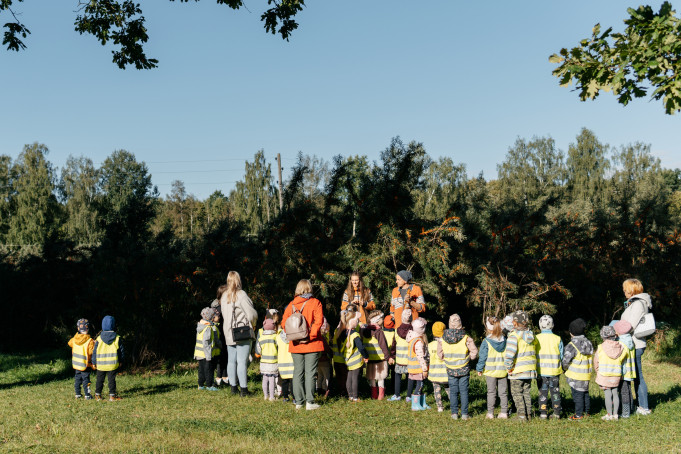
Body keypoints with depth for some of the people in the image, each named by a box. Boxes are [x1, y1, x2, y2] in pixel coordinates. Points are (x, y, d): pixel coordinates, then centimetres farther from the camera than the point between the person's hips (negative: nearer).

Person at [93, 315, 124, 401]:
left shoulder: (99, 338, -4)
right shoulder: (117, 338, -3)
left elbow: (95, 351, 0)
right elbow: (120, 350, 3)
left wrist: (94, 362, 10)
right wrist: (120, 360, 15)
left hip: (101, 364, 1)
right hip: (113, 364, -1)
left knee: (100, 380, 12)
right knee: (112, 379, 6)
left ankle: (98, 395, 18)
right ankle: (112, 395, 6)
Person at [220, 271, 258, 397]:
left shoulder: (224, 296, 9)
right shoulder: (240, 295, -13)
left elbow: (224, 314, 13)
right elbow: (251, 314, -12)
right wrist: (253, 324, 7)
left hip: (229, 333, 6)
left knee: (231, 361, 11)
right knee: (242, 361, -5)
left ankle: (233, 387, 16)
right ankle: (244, 389, -4)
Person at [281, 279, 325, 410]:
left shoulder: (291, 304, 6)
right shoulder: (315, 303, -4)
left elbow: (284, 322, 3)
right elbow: (318, 321, -15)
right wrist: (310, 336, -14)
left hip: (296, 345, 3)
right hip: (312, 344, -3)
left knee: (298, 372, 10)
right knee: (310, 372, 0)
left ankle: (298, 402, 13)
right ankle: (309, 402, -1)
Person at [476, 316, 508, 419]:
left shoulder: (486, 342, -11)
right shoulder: (505, 341, 1)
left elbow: (482, 357, -9)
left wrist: (479, 369, 2)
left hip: (490, 371, -3)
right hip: (503, 371, 3)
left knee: (491, 392, 5)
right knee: (503, 392, 10)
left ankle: (490, 413, 6)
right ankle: (504, 412, 12)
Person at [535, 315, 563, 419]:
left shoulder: (536, 339, -9)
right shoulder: (557, 339, -6)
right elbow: (562, 356, 1)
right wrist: (562, 367, 17)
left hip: (541, 370, -1)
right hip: (554, 370, 1)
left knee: (543, 392, 7)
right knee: (555, 391, 12)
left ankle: (543, 413, 7)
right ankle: (557, 412, 15)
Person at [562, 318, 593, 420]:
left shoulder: (572, 345, -17)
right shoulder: (588, 343, 6)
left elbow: (565, 360, -21)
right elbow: (590, 358, 11)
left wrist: (565, 368, -1)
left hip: (575, 376, -7)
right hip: (586, 374, 7)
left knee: (577, 395, 0)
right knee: (585, 393, 18)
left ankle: (579, 415, 3)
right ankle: (586, 412, 27)